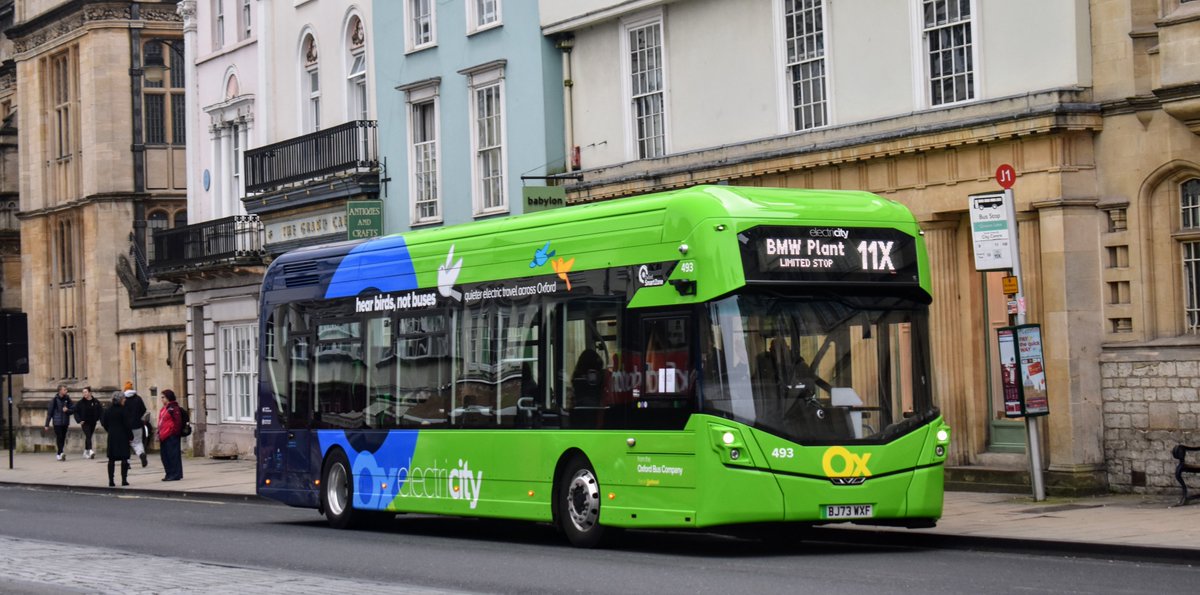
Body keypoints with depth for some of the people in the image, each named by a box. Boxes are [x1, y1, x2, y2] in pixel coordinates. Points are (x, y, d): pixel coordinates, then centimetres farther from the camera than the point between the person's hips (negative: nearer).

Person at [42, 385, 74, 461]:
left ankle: (59, 454, 17)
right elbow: (49, 412, -3)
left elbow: (73, 409, 10)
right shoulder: (55, 400, -5)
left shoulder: (67, 399, 6)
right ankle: (61, 453, -19)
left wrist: (67, 410, -14)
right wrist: (47, 425, -4)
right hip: (57, 422, -4)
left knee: (63, 438, 7)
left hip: (65, 423, 4)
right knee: (59, 438, -14)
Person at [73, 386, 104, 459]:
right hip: (85, 423, -3)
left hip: (93, 423, 3)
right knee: (88, 436, -18)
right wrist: (79, 420, -8)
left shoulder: (96, 402, 0)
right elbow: (76, 412, 2)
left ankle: (86, 452, 25)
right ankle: (90, 451, -31)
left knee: (89, 437, 12)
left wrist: (97, 419, -2)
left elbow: (101, 411, 7)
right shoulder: (81, 402, -3)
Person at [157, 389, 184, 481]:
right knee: (165, 455, 12)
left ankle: (175, 474, -2)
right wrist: (159, 433, 16)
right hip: (164, 436, 10)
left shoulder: (173, 408, -11)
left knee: (172, 455, -6)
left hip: (171, 436, -10)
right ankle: (169, 474, 20)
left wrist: (175, 433, -16)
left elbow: (177, 422, -15)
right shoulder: (163, 409, 18)